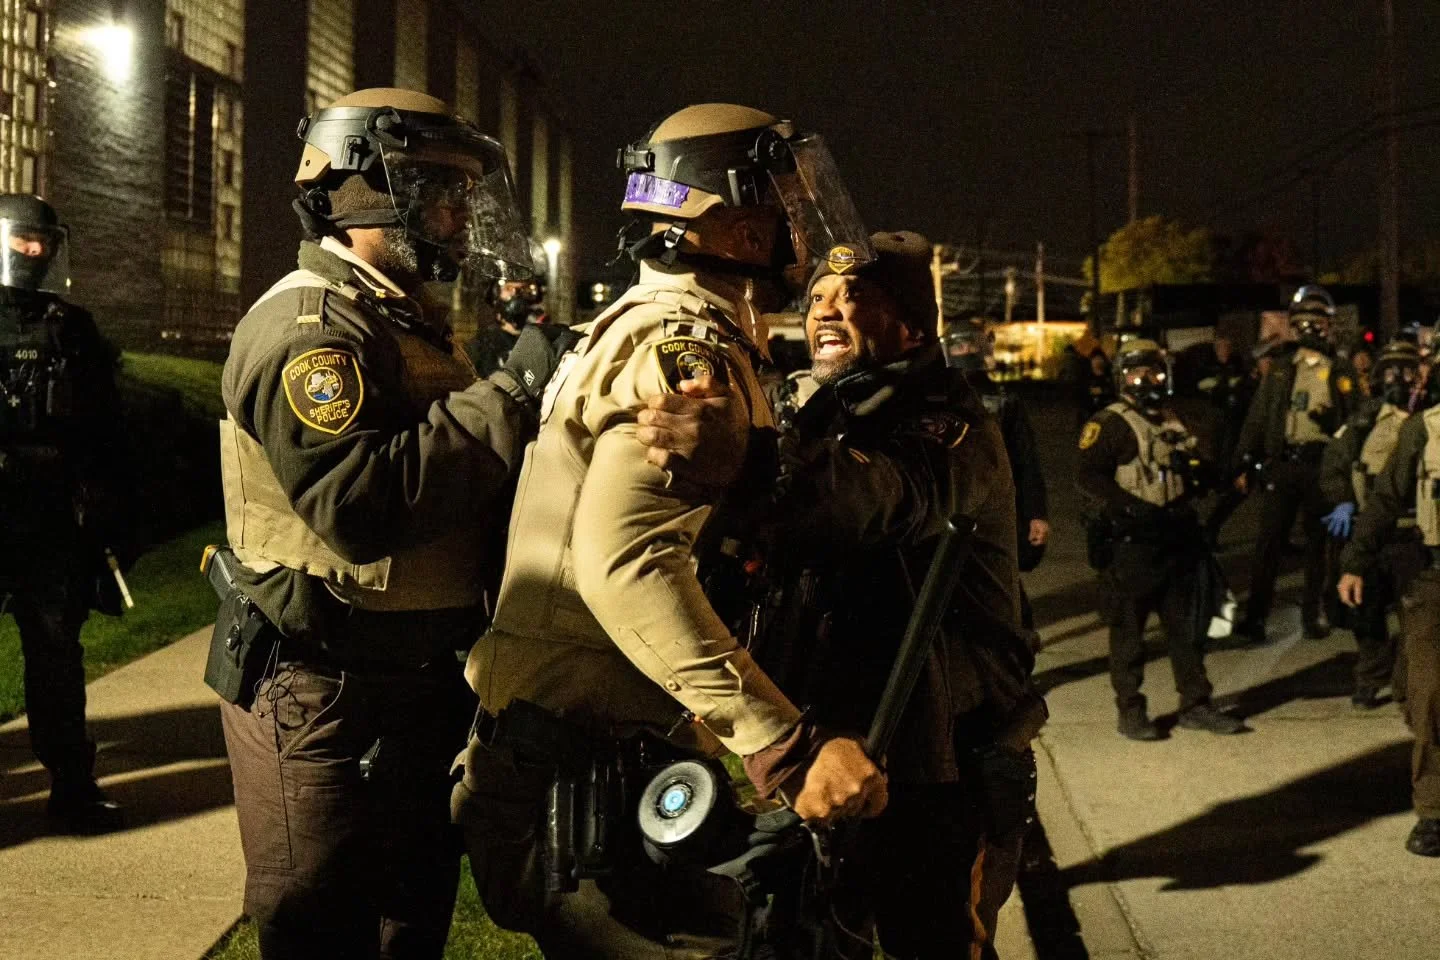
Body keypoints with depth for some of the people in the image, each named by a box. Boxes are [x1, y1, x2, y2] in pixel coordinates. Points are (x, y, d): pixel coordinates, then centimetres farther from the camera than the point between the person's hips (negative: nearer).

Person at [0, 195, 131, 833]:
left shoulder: (75, 331, 10)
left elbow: (106, 434, 13)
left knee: (57, 652, 8)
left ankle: (72, 784, 13)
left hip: (54, 522, 3)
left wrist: (114, 518, 10)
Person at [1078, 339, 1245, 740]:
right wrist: (1128, 509, -26)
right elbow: (1091, 480, -17)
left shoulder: (1173, 424, 18)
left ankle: (1195, 704, 21)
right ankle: (1130, 711, 9)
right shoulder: (1108, 424, -7)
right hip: (1129, 545, -7)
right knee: (1128, 630, 1)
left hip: (1176, 541, 7)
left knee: (1188, 627, 11)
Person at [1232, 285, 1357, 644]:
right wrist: (1243, 465, 4)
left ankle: (1313, 611, 18)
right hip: (1282, 463, 1)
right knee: (1269, 539, -3)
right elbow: (1257, 418, 9)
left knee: (1318, 541, 8)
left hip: (1321, 465, -1)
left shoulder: (1340, 372, 6)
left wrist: (1331, 421, -11)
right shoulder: (1281, 370, 10)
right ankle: (1256, 615, -2)